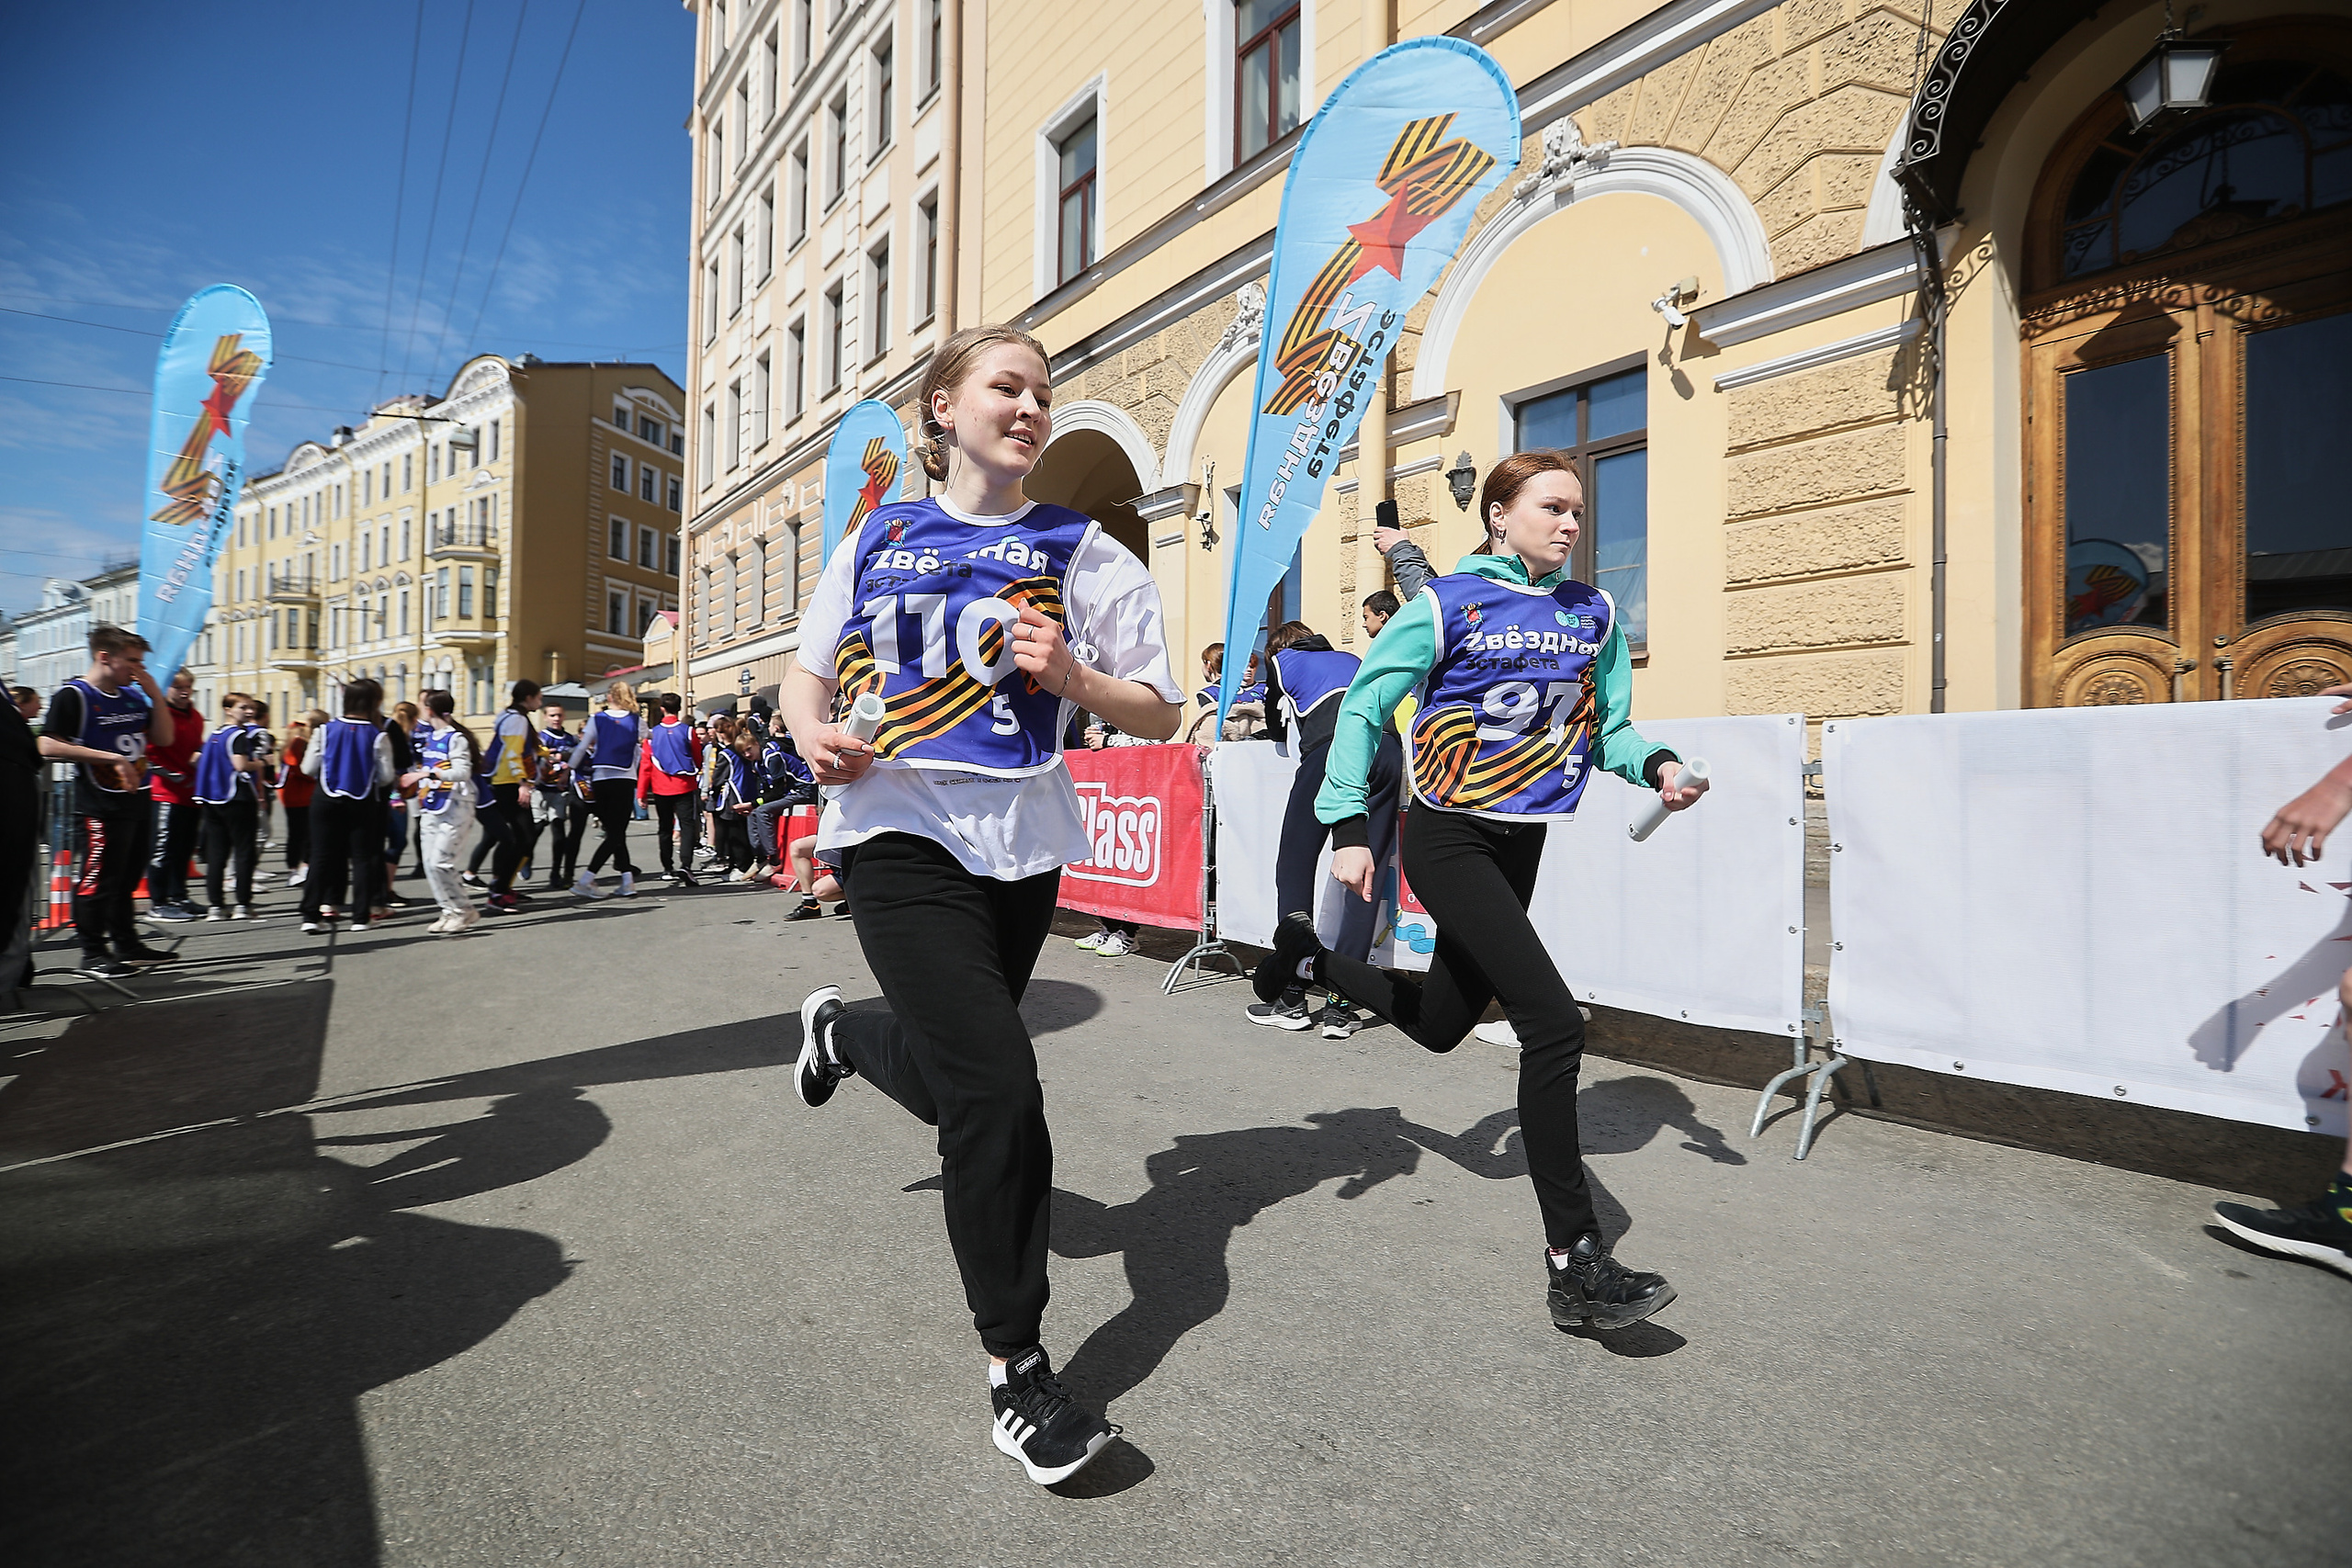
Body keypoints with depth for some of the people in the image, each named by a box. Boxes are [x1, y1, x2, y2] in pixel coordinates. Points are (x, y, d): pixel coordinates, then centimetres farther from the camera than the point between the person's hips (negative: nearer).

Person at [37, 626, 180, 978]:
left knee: (128, 878, 14)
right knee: (97, 879, -3)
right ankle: (93, 954, 5)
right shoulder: (73, 695, -8)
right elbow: (49, 746, -15)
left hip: (137, 801, 7)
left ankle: (127, 944, 23)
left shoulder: (133, 695, 13)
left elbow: (164, 738, 12)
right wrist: (110, 757, -20)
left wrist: (154, 693, 2)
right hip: (99, 806, -7)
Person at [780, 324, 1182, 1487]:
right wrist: (813, 733, -8)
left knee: (958, 1077, 17)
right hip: (901, 834, -2)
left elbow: (1160, 715, 2)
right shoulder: (879, 537, 8)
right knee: (996, 1082, -16)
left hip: (1023, 843, 2)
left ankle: (841, 1031, 53)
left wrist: (1070, 674, -17)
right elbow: (807, 671, 15)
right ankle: (1016, 1366, 5)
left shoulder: (1079, 549, 4)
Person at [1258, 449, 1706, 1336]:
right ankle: (1574, 1265, -5)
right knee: (1554, 1025, -17)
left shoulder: (1594, 614, 8)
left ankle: (1309, 958, 43)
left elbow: (1608, 727, 13)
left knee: (1441, 1023, 17)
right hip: (1448, 838, -7)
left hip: (1521, 841, 7)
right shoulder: (1447, 606, -8)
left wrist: (1656, 766, -9)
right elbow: (1362, 709, -7)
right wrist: (1348, 827, -13)